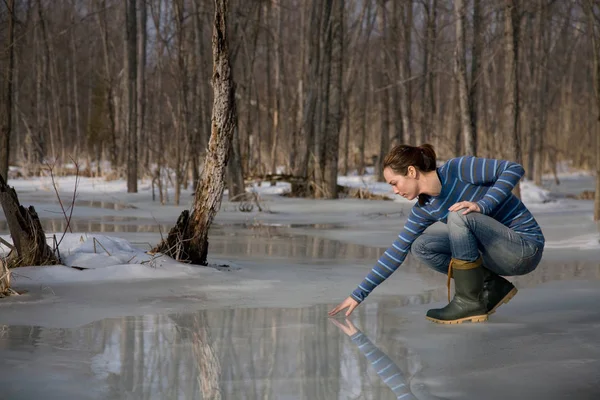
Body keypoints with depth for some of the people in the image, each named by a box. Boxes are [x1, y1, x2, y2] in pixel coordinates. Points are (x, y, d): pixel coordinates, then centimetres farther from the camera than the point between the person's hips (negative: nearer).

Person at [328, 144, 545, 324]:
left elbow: (514, 169, -18)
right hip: (499, 256, 8)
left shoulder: (457, 169, -16)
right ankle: (493, 287, 4)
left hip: (525, 246, -8)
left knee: (459, 216, -28)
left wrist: (483, 205, -27)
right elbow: (397, 251, 6)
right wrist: (359, 294, 5)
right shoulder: (425, 209, 3)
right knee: (420, 247, 2)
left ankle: (469, 302, -17)